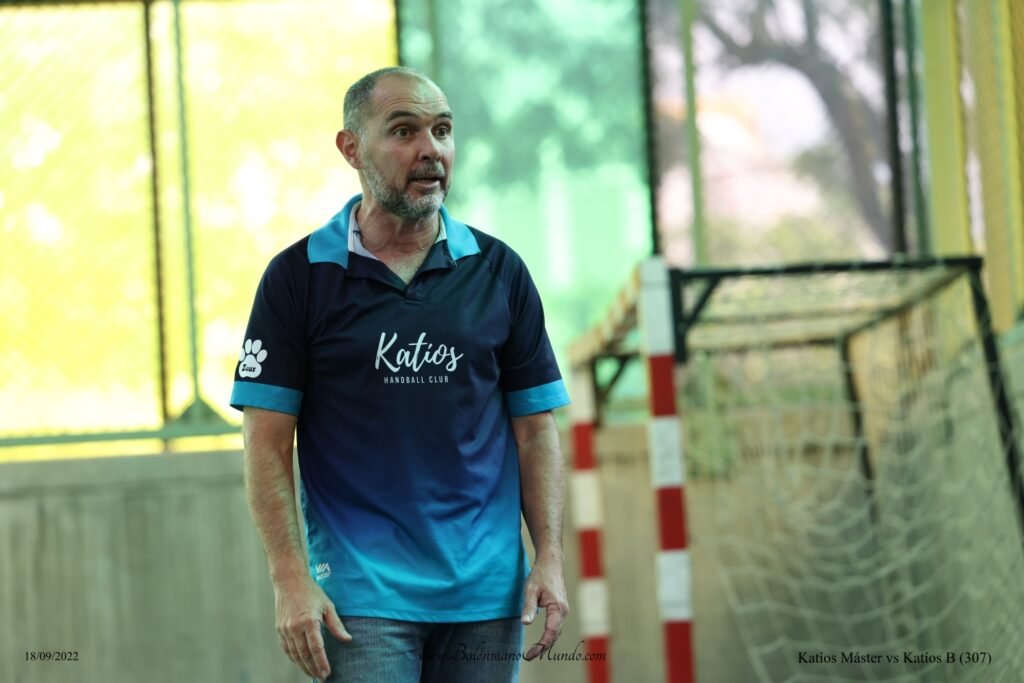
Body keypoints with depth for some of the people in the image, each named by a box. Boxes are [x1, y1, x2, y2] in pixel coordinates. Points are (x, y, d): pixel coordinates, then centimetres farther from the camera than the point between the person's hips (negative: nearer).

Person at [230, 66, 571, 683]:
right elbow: (268, 441, -2)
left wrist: (550, 559, -1)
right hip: (361, 596, -3)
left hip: (485, 592, 3)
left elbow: (536, 427, 8)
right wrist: (291, 580, -10)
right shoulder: (299, 277, 0)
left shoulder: (499, 272, 8)